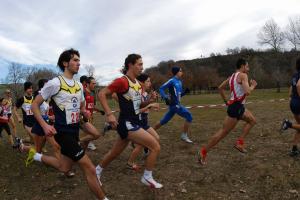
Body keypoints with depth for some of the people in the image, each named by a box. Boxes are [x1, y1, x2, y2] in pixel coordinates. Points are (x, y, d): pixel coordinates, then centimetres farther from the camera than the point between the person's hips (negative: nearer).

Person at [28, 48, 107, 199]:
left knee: (64, 168, 22)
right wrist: (45, 126, -20)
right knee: (90, 169, -8)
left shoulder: (79, 85, 7)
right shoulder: (55, 83, -14)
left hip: (75, 131, 8)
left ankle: (36, 156, 41)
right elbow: (35, 104, -9)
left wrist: (85, 113, -2)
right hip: (63, 132, -8)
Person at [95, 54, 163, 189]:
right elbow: (101, 94, -17)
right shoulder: (122, 81, -15)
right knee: (155, 147, -9)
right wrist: (109, 114, -24)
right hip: (127, 124, -9)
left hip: (133, 123, 9)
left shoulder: (138, 84, 11)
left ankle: (97, 171, 42)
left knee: (114, 153, 22)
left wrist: (149, 101, -1)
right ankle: (147, 177, 10)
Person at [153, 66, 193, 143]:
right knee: (189, 116, -10)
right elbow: (161, 89, -10)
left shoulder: (179, 82, 17)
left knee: (164, 121, 14)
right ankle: (184, 136, -1)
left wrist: (185, 92, 6)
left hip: (176, 104, 9)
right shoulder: (172, 81, -8)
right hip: (174, 104, -9)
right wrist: (165, 97, -23)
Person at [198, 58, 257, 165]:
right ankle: (203, 151, -1)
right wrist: (253, 85, -2)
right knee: (223, 132, -5)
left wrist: (226, 101, 22)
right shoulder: (243, 75, -10)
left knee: (252, 120, 22)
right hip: (236, 106, -10)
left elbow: (220, 88, 19)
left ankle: (239, 142, 16)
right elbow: (247, 92, -22)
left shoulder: (232, 76, 15)